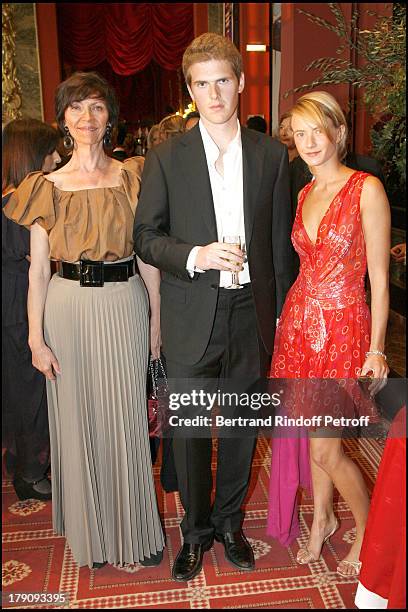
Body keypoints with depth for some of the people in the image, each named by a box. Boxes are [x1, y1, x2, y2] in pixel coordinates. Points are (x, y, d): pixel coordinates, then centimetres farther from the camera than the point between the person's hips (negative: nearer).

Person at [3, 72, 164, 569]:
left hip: (124, 307, 0)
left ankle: (134, 530, 30)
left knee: (126, 417, 8)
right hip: (68, 308, 1)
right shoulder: (48, 187, 3)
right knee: (77, 417, 11)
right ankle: (90, 530, 34)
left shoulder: (132, 177, 3)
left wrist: (157, 316, -1)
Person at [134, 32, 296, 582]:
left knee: (241, 428, 15)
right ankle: (196, 531, 34)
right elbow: (145, 237, 0)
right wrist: (195, 256, -18)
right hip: (192, 322, -1)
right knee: (190, 432, 10)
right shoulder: (166, 158, -2)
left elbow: (279, 240, 7)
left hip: (252, 316, 2)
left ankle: (229, 522, 39)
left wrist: (280, 311, 6)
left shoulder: (272, 155, 4)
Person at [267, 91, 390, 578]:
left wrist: (376, 349, -12)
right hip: (299, 321, 6)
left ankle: (367, 532, 26)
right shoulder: (304, 194, 9)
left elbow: (379, 277, -11)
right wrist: (289, 315, 11)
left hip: (342, 326, -5)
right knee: (315, 436, 15)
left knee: (325, 448, 0)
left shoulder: (366, 189, -10)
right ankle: (322, 519, 38)